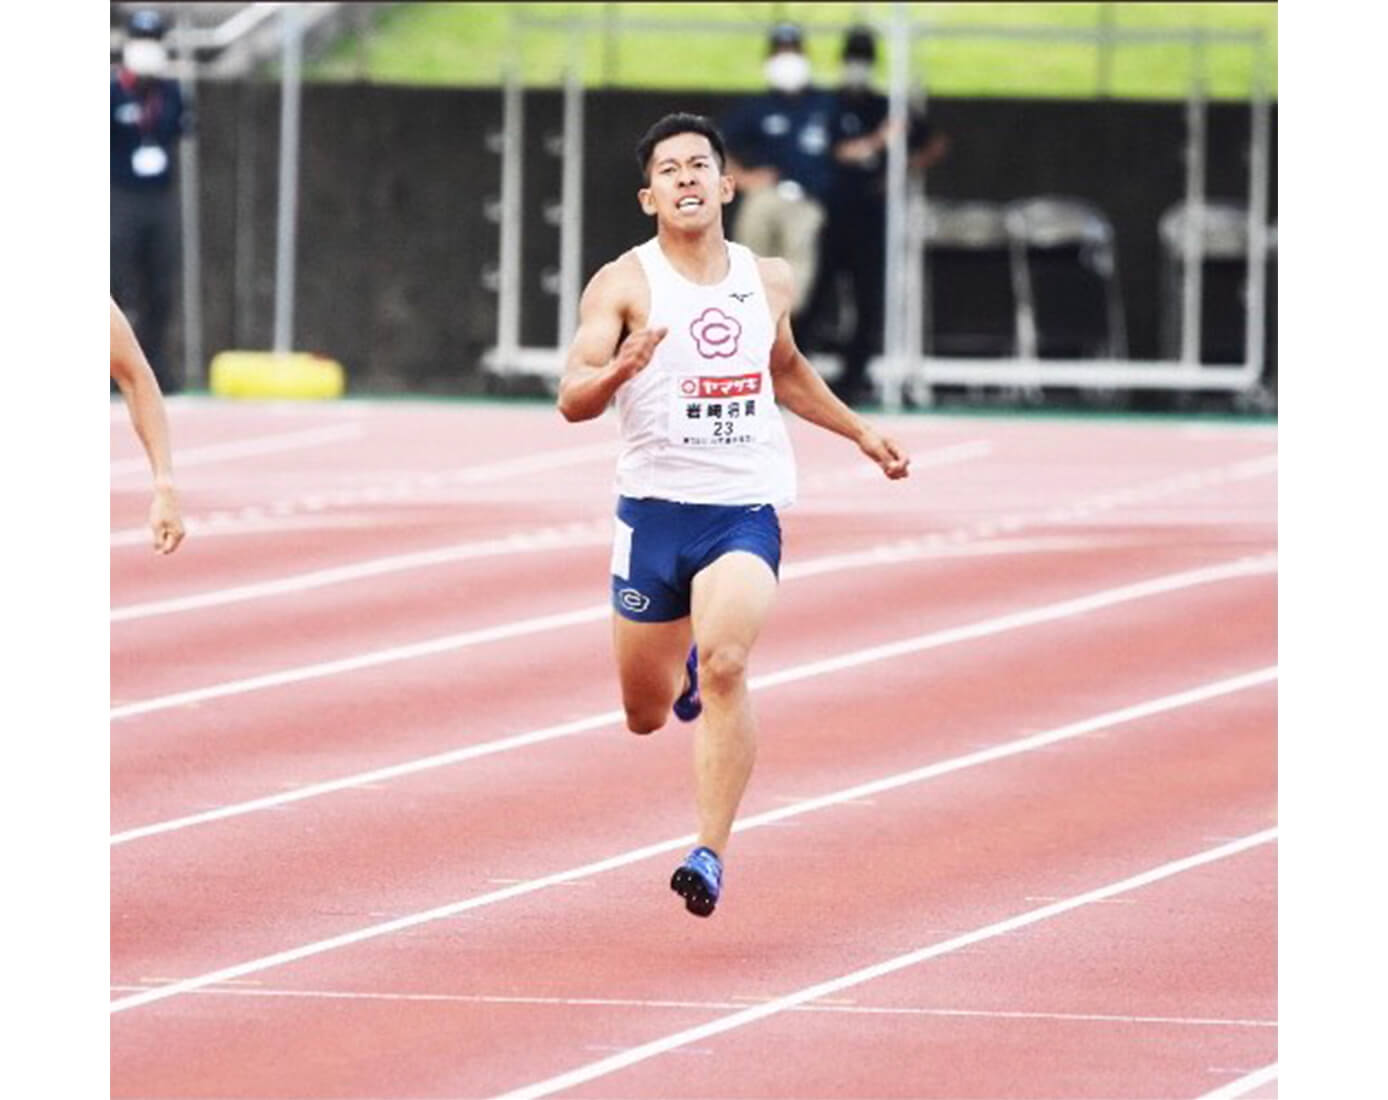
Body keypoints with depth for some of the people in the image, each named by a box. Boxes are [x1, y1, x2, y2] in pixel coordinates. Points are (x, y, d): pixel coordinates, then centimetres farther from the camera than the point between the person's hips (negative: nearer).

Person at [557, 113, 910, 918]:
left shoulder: (769, 282, 8)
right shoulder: (625, 285, -6)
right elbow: (572, 400, -16)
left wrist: (860, 431, 30)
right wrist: (618, 372, -37)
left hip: (746, 511, 1)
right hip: (654, 510, -1)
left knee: (725, 663, -26)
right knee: (646, 715, 10)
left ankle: (712, 854, -25)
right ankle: (683, 669, 49)